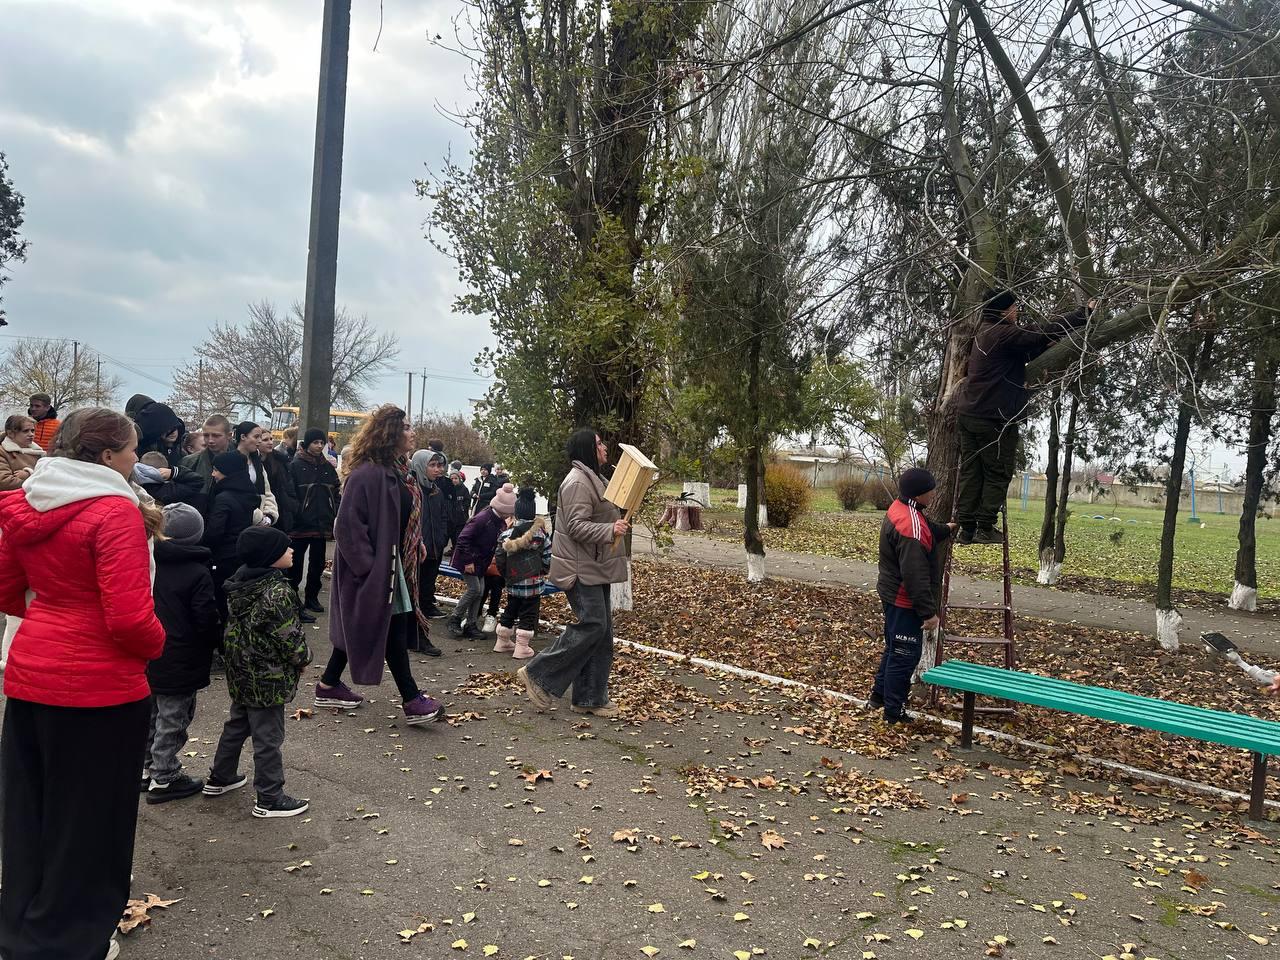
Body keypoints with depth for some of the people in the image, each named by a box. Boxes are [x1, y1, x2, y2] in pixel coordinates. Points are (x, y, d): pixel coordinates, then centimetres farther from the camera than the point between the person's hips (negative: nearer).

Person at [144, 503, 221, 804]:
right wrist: (217, 640, 2)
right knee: (172, 719, 5)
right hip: (180, 662, -6)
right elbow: (207, 619, -18)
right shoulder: (198, 573, -18)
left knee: (150, 714, 20)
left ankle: (147, 767, 33)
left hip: (147, 655, 6)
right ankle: (163, 778, 13)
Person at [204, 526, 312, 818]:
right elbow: (289, 635, -20)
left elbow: (234, 624, 13)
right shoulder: (277, 593, -25)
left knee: (237, 724, 25)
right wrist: (303, 658, -3)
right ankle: (269, 799, 11)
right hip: (268, 676, -9)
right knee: (268, 737, 2)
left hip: (240, 671, 9)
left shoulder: (239, 583, 2)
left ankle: (220, 778, 40)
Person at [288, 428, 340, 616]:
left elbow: (335, 495, 9)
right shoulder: (296, 466, -7)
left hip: (321, 524, 5)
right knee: (296, 563, 6)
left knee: (318, 563, 12)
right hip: (300, 525, -5)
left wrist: (334, 519, 2)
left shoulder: (328, 467, 9)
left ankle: (312, 597, 23)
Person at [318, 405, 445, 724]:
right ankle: (412, 701, 2)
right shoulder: (366, 474, -21)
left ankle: (329, 686, 29)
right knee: (393, 627, -5)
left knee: (358, 628, 17)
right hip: (373, 568, -10)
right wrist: (367, 565, -21)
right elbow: (348, 525, -22)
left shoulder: (398, 470, 9)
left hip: (393, 563, 10)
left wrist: (417, 545, 9)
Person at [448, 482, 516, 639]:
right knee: (474, 589, -10)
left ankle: (471, 625, 15)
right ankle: (455, 619, 4)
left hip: (481, 561, 8)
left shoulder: (500, 521, 0)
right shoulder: (482, 519, -25)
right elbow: (463, 539, -25)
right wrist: (468, 561, -23)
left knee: (479, 591, 7)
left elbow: (499, 542, 13)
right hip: (469, 560, -8)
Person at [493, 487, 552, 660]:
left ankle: (502, 641, 30)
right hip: (534, 584, -3)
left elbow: (499, 560, -2)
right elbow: (548, 559, -7)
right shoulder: (542, 534, -10)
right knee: (529, 615, 6)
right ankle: (522, 647, 6)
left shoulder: (507, 534, -5)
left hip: (513, 583, 3)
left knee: (510, 611, 19)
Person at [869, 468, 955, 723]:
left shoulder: (900, 508, 4)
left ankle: (879, 696, 36)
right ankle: (893, 712, 11)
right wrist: (929, 612, -24)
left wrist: (947, 529, 24)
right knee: (905, 654, 1)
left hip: (892, 594, 11)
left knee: (895, 648, 23)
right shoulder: (911, 525, -28)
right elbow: (915, 576, -28)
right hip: (904, 602, -10)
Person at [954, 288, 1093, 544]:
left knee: (971, 472, 7)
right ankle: (985, 528, 0)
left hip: (968, 415, 9)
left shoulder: (985, 334, 17)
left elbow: (1025, 351, 26)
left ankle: (966, 528, 7)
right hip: (994, 418, -9)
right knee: (998, 474, 0)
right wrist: (1083, 313, -9)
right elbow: (1045, 336, -16)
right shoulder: (1004, 334, -12)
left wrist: (1044, 346, 14)